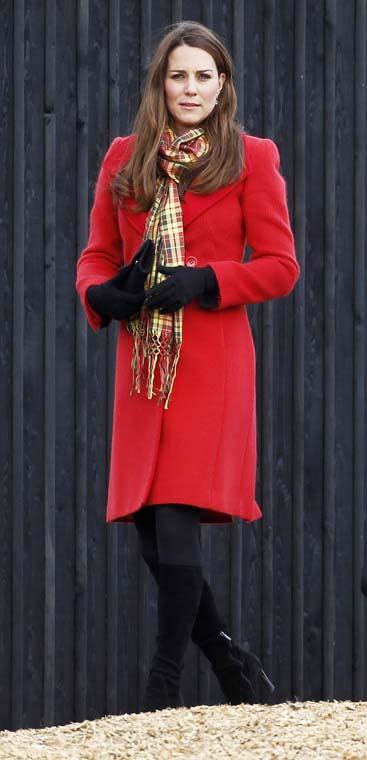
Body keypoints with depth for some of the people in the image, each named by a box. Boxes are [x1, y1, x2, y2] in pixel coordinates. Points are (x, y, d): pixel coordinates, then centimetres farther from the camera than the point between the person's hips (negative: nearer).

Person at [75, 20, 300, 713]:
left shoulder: (251, 158, 3)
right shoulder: (125, 159, 14)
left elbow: (280, 266, 0)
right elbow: (96, 256, 16)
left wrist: (204, 282, -14)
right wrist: (102, 294, -6)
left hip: (212, 363, -4)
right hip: (142, 364, 4)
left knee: (178, 519, -13)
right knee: (149, 529, 3)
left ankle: (164, 687, -9)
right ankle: (232, 666, 19)